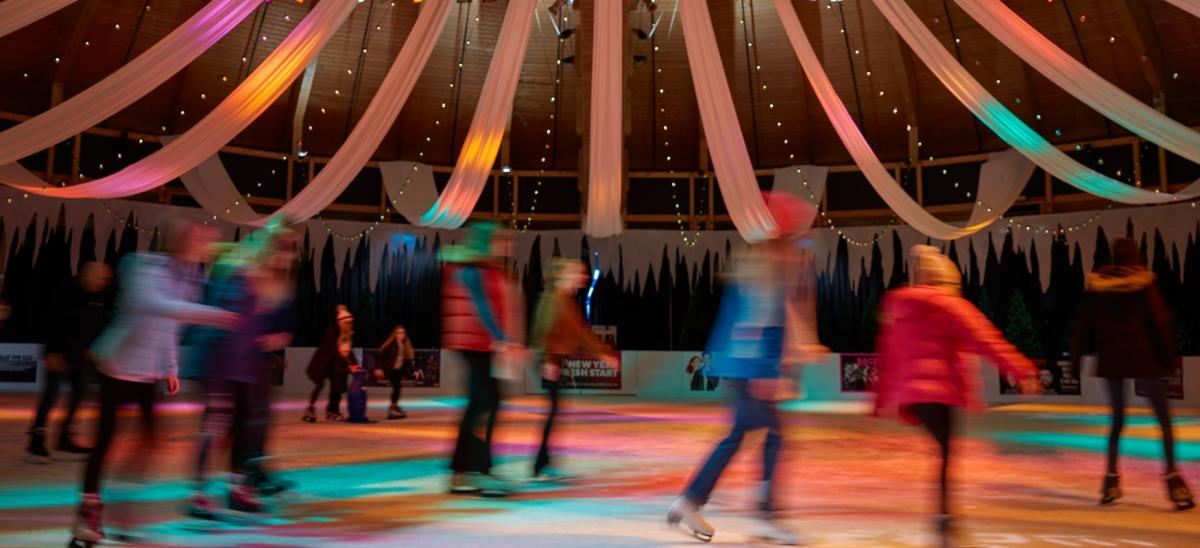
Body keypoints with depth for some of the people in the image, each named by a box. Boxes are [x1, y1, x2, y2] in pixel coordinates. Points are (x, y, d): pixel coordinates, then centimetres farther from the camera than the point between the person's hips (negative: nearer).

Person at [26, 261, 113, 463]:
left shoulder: (98, 298, 4)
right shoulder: (66, 294, -15)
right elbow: (51, 324, -15)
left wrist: (92, 347, 7)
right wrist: (52, 352, -17)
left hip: (81, 355, 7)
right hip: (60, 353, -7)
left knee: (80, 392, 9)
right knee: (51, 393, -10)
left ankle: (64, 438, 19)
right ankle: (36, 440, -6)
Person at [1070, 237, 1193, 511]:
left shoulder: (1096, 286, 4)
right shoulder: (1144, 284, -5)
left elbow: (1084, 324, 7)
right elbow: (1160, 322, -5)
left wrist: (1076, 356, 13)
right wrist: (1168, 355, 3)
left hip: (1109, 359, 4)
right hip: (1142, 357, -3)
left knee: (1117, 417, 14)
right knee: (1164, 419, 4)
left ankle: (1112, 477, 13)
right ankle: (1172, 477, -5)